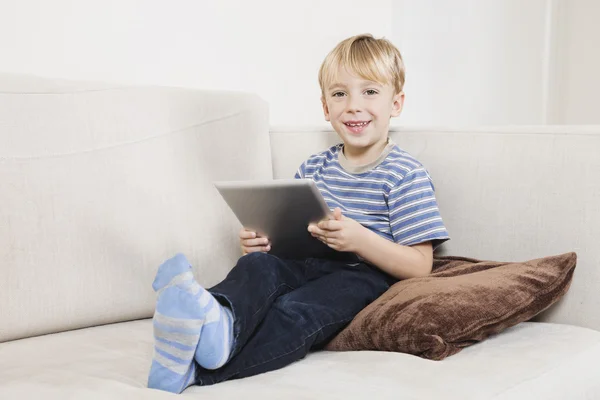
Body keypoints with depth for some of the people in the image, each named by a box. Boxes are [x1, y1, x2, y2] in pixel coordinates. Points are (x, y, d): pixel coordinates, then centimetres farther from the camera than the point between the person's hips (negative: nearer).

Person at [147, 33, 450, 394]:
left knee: (294, 310, -33)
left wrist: (359, 239, -25)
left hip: (367, 276, -5)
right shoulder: (313, 169, 17)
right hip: (313, 267, 5)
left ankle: (194, 371, -51)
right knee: (259, 264, -27)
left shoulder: (407, 175, -1)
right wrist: (263, 240, -2)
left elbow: (419, 266, -9)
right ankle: (219, 318, -60)